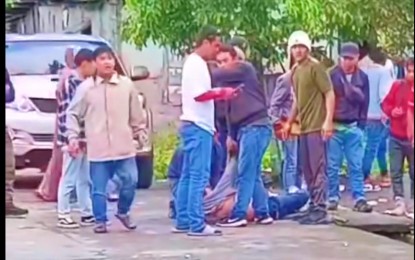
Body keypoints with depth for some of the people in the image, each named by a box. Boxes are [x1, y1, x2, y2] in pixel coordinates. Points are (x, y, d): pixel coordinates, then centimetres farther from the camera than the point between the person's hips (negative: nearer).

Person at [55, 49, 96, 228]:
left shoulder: (83, 84, 13)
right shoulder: (71, 84, -14)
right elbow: (67, 114, -18)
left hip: (84, 139, 9)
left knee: (84, 179, 13)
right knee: (69, 179, -3)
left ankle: (87, 214, 20)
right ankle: (63, 216, 3)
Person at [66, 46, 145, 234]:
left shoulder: (126, 84, 3)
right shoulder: (86, 87, -2)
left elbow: (136, 112, 12)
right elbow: (73, 114, 2)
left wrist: (139, 131, 14)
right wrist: (73, 137, -5)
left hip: (124, 146, 2)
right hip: (98, 149, -2)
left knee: (130, 181, 2)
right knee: (99, 188, 2)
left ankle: (123, 212, 26)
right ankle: (100, 221, 17)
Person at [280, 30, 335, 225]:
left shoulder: (315, 67, -8)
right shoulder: (295, 71, 16)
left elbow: (329, 94, -12)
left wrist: (328, 121, -20)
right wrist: (289, 122, 22)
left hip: (317, 126, -9)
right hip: (304, 127, 9)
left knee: (318, 168, -9)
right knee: (307, 169, 11)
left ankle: (320, 210, -8)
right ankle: (314, 207, 18)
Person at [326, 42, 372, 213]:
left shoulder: (362, 77, 7)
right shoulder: (331, 75, -3)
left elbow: (364, 102, 10)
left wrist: (361, 124, 4)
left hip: (354, 127, 2)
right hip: (334, 126, -2)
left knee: (356, 166, 1)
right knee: (332, 166, 2)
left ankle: (359, 199, 1)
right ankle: (333, 198, 9)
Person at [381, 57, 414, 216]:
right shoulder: (398, 85, 4)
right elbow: (385, 103, 11)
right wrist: (391, 111, -10)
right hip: (395, 137, 4)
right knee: (395, 173, 5)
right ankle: (400, 204, 10)